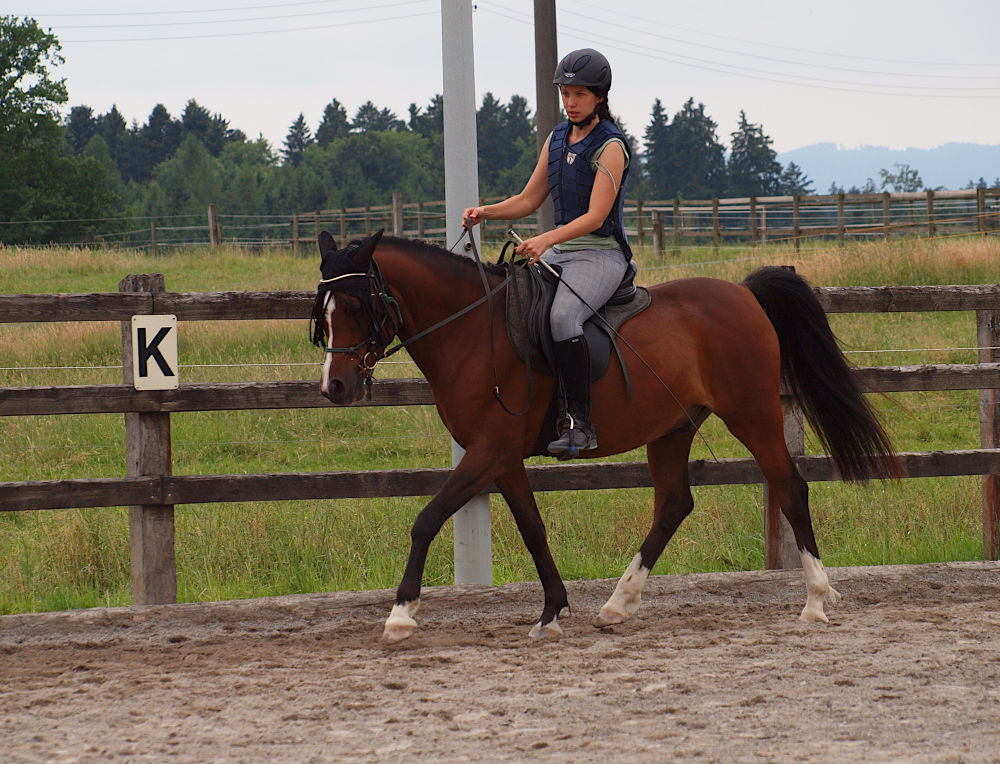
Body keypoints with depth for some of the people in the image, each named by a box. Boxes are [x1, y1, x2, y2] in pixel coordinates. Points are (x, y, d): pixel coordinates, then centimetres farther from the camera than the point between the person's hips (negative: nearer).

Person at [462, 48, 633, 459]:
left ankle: (579, 422, -34)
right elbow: (528, 200, 18)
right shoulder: (557, 140, 13)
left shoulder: (610, 147, -10)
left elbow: (595, 216, -19)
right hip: (560, 252, 8)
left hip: (603, 253, -8)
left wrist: (547, 239, -32)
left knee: (562, 316, -34)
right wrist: (485, 212, 0)